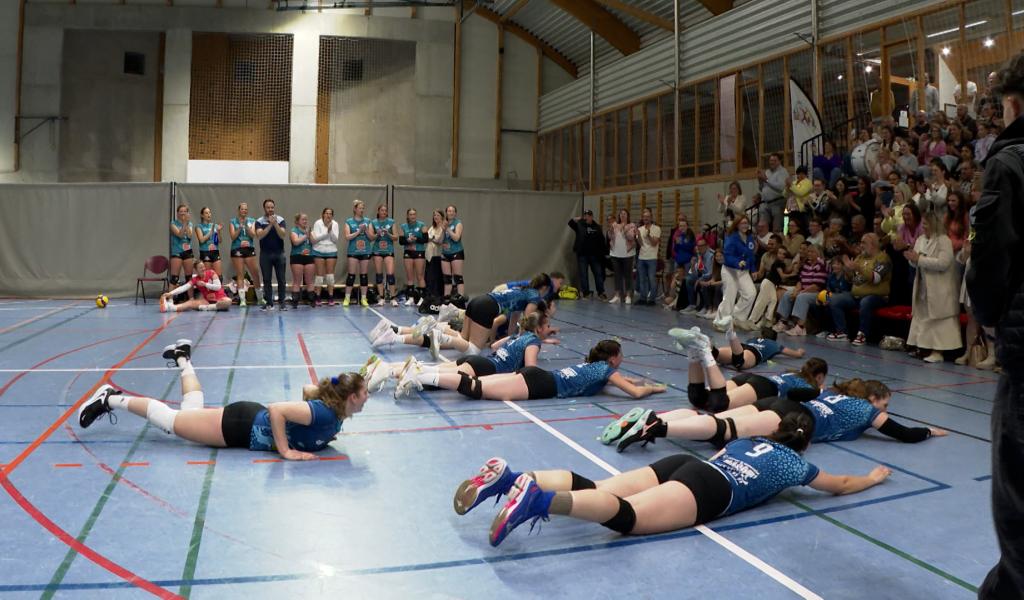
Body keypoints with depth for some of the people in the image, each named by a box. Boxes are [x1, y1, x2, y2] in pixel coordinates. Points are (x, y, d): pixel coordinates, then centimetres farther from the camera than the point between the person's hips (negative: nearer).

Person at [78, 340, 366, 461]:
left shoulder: (334, 416, -2)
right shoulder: (324, 414, -30)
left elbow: (308, 388, 16)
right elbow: (276, 409, -39)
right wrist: (285, 450, -33)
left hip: (250, 420, 8)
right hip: (241, 426, -8)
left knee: (191, 412, 28)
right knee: (171, 421, 5)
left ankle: (183, 359, 43)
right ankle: (110, 400, 17)